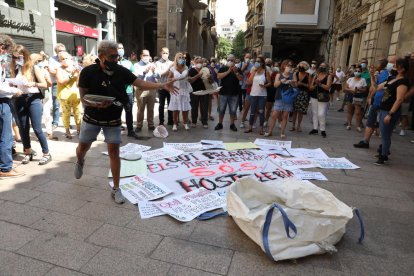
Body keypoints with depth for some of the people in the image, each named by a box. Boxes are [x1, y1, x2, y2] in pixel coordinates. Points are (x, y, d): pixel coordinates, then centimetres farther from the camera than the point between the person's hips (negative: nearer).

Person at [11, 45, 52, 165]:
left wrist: (33, 84, -20)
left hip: (33, 100, -4)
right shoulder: (14, 70, 10)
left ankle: (46, 154, 3)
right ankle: (28, 152, 24)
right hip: (19, 101, 5)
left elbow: (44, 84, -4)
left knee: (37, 128, -7)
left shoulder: (34, 68, -1)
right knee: (23, 128, 9)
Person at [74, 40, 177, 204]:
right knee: (83, 147, 13)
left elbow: (141, 84, -12)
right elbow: (83, 98, -13)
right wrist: (97, 105, -33)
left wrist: (162, 85, -26)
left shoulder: (121, 71, -10)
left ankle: (116, 189, 9)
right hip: (92, 118, 0)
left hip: (113, 120, 1)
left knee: (114, 151, -1)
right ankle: (80, 162, 54)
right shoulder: (88, 72, -15)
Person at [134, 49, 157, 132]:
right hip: (141, 90, -3)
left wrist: (153, 72, -13)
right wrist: (144, 71, -22)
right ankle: (139, 126, 5)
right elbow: (137, 77, -8)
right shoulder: (137, 65, 5)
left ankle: (151, 125, 13)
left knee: (151, 109, 5)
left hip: (152, 89, 3)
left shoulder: (152, 65, 14)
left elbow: (156, 78, 7)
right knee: (141, 109, -3)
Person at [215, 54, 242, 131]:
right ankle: (220, 124, 18)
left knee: (233, 110, 6)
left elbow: (241, 78, -3)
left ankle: (232, 124, 17)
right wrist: (228, 71, -18)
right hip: (224, 93, -1)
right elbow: (218, 76, -13)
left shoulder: (237, 69, 9)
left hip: (234, 93, 1)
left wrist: (236, 72, -18)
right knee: (221, 109, 6)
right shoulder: (223, 68, 3)